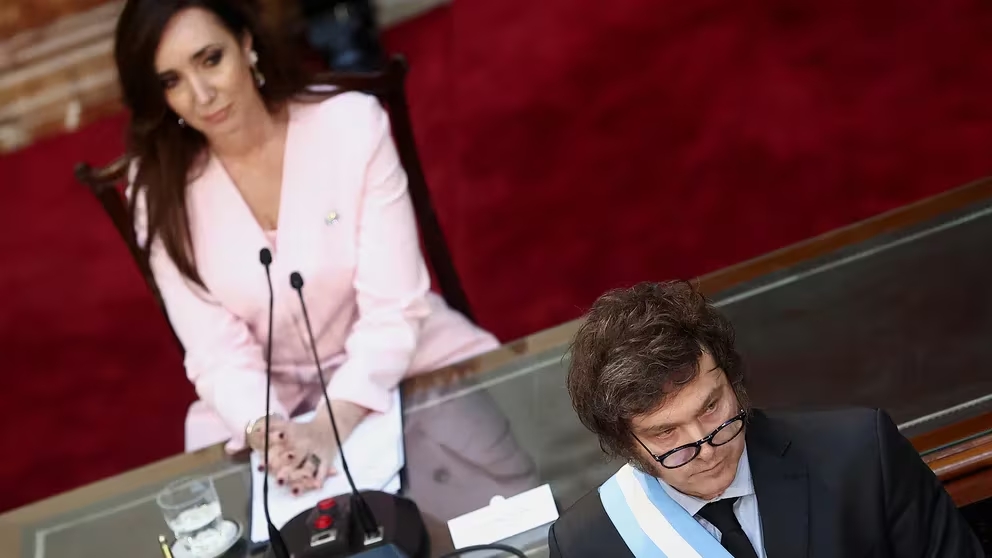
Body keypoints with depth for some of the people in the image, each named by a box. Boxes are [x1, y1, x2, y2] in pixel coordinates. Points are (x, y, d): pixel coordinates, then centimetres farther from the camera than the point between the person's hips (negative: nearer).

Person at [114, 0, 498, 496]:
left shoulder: (352, 122, -15)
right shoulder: (160, 189, -10)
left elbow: (393, 309, -17)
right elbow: (218, 356, -12)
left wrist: (331, 429, -31)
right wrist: (267, 433, -33)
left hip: (400, 366, -1)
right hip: (268, 400, 1)